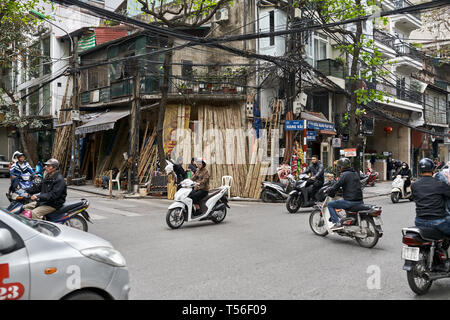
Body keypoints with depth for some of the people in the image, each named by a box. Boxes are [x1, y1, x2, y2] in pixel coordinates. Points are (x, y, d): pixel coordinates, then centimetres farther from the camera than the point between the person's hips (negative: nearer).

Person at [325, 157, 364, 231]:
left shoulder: (344, 175, -10)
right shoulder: (355, 173, 15)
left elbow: (336, 187, -15)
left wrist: (327, 191, 3)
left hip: (350, 201, -8)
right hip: (359, 201, 8)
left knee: (330, 204, 2)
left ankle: (337, 223, -8)